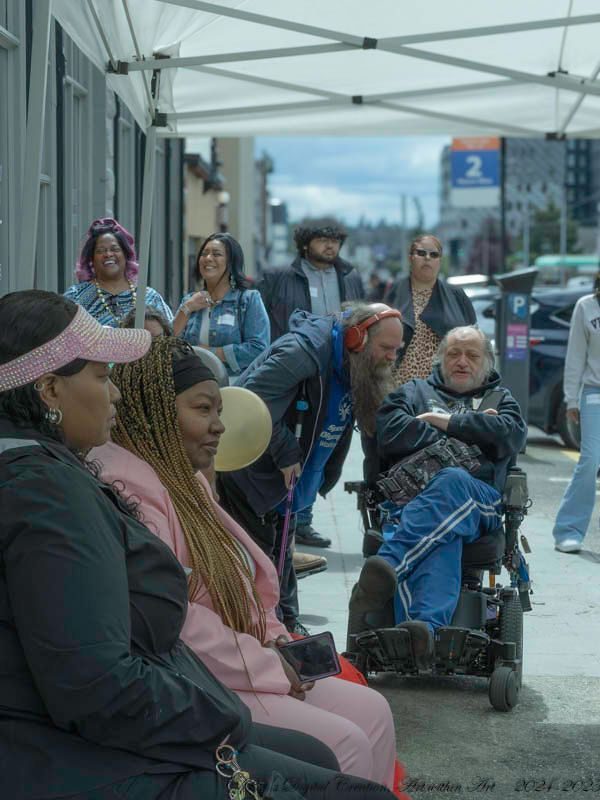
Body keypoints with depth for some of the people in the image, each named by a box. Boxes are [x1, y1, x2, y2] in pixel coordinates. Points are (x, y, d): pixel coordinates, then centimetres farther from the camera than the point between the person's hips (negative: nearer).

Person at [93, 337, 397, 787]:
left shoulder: (187, 479, 17)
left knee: (372, 711, 1)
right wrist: (265, 665, -16)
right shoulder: (127, 486, -18)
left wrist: (273, 641, 6)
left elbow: (246, 583, 25)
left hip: (236, 669, 11)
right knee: (342, 743, -17)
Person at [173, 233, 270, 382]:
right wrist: (186, 309, 2)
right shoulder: (189, 300, 19)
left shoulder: (249, 299, 5)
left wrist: (209, 352, -6)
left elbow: (258, 349, -8)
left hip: (236, 384, -3)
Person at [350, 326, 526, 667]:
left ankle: (389, 563, -55)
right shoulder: (415, 392, 32)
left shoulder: (500, 398, 33)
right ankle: (425, 626, -61)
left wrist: (447, 422, 6)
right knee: (440, 539, -37)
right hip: (410, 495, 0)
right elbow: (391, 433, 7)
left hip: (479, 499, 0)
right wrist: (467, 429, 8)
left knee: (453, 482, -39)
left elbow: (512, 436, 7)